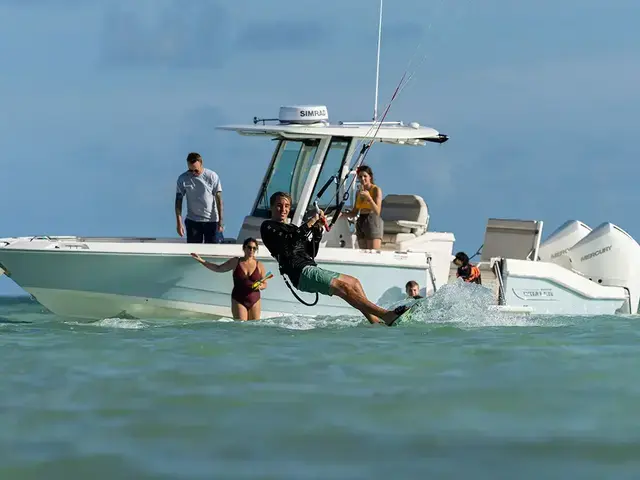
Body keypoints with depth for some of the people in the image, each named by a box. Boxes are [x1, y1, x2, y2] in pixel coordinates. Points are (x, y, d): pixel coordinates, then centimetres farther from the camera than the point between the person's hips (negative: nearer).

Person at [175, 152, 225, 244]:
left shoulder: (212, 176, -9)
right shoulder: (183, 179, -5)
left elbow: (218, 199, -7)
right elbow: (178, 200, -1)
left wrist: (220, 221, -10)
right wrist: (179, 223, -8)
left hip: (212, 220, -1)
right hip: (193, 220, 1)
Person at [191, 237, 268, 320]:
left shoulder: (259, 265, 3)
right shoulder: (235, 262, 3)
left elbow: (265, 284, 11)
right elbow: (218, 268, 14)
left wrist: (260, 286, -13)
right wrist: (201, 260, 9)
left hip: (254, 301, 1)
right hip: (238, 300, -1)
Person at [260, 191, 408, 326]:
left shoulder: (290, 228, 29)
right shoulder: (268, 227, 3)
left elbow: (312, 253, 22)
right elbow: (288, 241, -17)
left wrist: (317, 230, 9)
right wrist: (310, 223, -15)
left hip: (311, 267, 9)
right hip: (300, 272, -9)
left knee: (353, 282, 9)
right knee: (343, 287, -22)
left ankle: (375, 321, 1)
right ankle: (385, 315, -32)